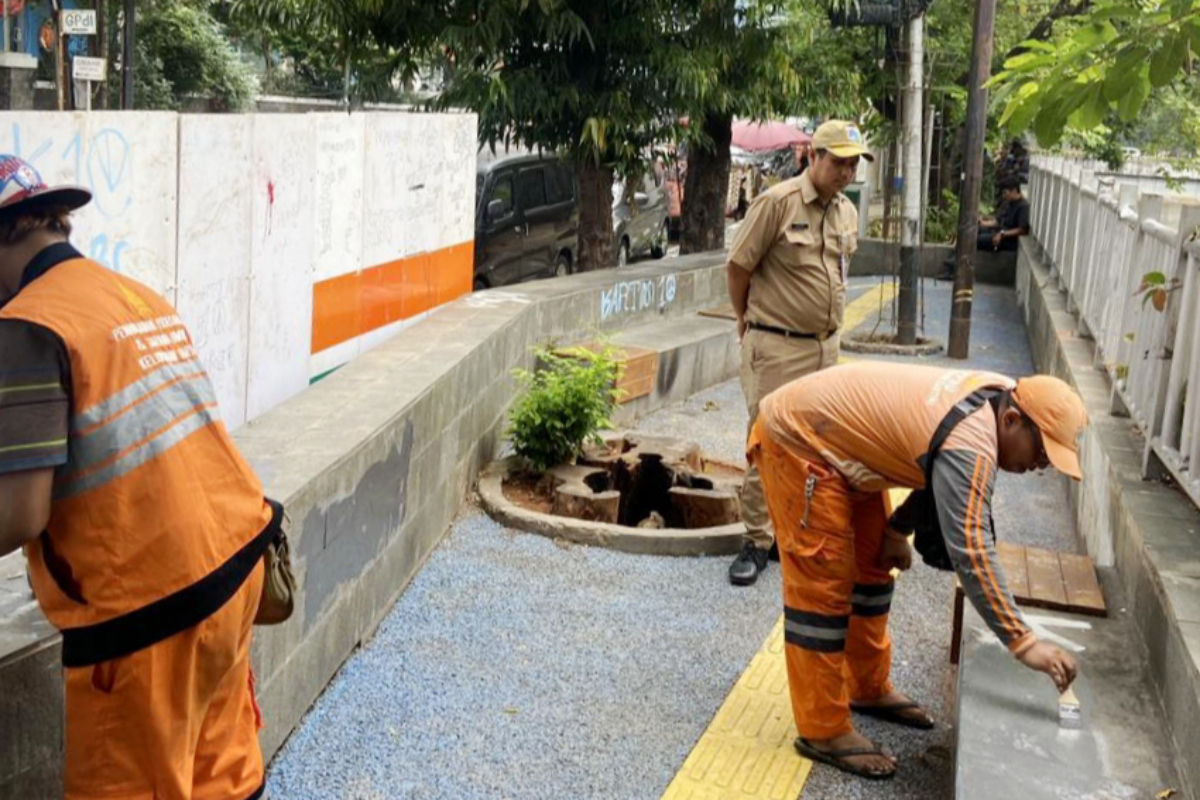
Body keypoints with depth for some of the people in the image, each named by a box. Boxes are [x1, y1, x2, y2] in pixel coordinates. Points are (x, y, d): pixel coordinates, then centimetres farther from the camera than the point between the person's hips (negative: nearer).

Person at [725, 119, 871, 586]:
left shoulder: (847, 213, 8)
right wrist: (749, 320, 4)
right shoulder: (778, 202, -14)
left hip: (825, 346, 7)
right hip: (776, 347, -7)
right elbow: (738, 266, -9)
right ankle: (758, 542, 7)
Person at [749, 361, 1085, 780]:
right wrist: (1022, 641, -32)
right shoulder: (970, 443, -30)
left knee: (870, 568, 15)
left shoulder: (993, 397, -1)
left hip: (839, 435, 10)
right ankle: (822, 731, -1)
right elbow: (970, 550, -34)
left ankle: (868, 689, 30)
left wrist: (898, 529, 8)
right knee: (824, 585, -9)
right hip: (798, 438, -10)